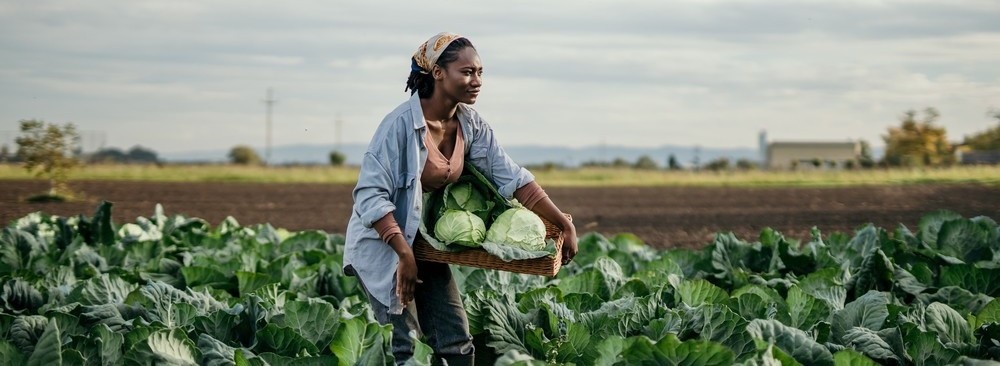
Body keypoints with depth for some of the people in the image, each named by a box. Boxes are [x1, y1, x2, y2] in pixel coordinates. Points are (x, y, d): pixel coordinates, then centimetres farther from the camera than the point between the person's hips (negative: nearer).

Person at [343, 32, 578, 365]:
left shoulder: (471, 124, -2)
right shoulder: (402, 124, -23)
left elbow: (512, 178, 2)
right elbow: (371, 195, -26)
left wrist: (564, 225, -2)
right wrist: (404, 254, -29)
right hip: (383, 246, -7)